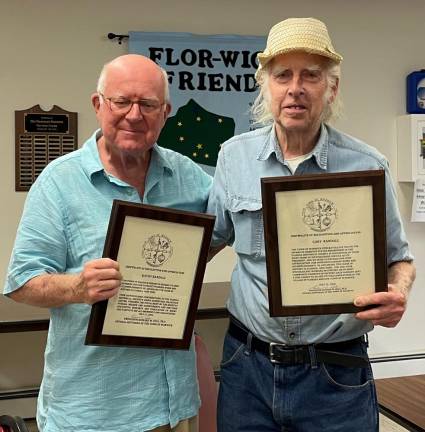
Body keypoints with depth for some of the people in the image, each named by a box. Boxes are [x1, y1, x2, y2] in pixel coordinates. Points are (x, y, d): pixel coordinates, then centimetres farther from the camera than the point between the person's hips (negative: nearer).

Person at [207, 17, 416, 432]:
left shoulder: (367, 166, -7)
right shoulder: (233, 156, 0)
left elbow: (397, 257, 4)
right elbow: (212, 237, 12)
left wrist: (398, 294, -17)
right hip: (247, 365, 2)